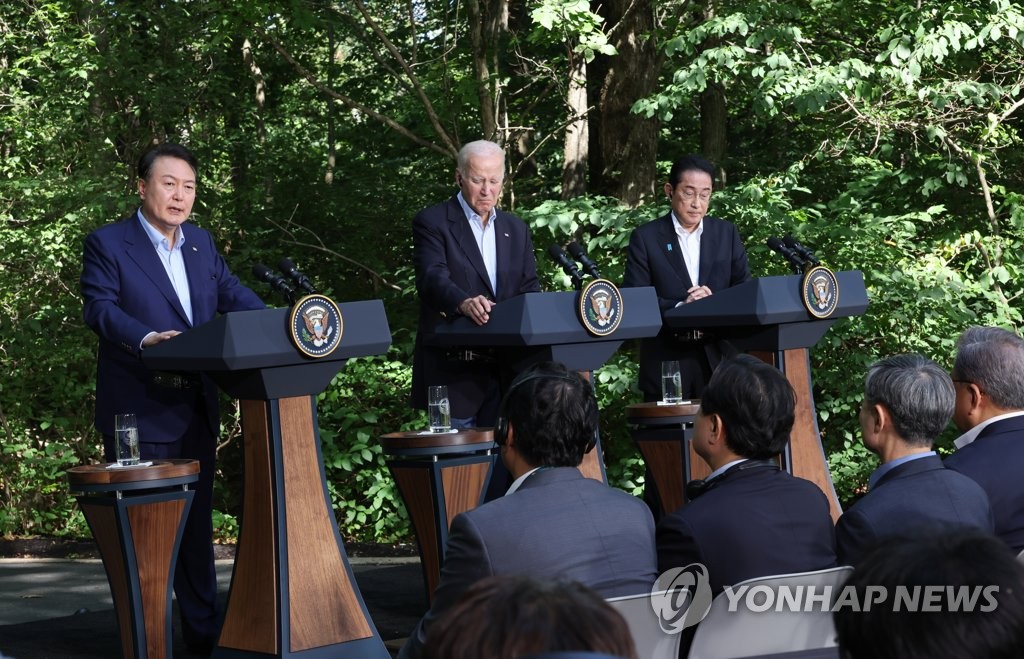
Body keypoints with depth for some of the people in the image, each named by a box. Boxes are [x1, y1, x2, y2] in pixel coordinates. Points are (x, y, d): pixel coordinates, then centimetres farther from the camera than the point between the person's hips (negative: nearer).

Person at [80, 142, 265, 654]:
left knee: (196, 520, 12)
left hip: (196, 408, 6)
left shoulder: (201, 242, 14)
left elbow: (233, 294, 11)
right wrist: (146, 338, -32)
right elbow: (100, 308, -14)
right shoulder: (108, 244, -4)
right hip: (137, 412, -6)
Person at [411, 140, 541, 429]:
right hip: (453, 370, -5)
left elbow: (530, 288, 11)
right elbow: (433, 279, -18)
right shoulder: (432, 222, -2)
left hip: (507, 369, 5)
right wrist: (464, 303, -39)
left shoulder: (516, 229, 16)